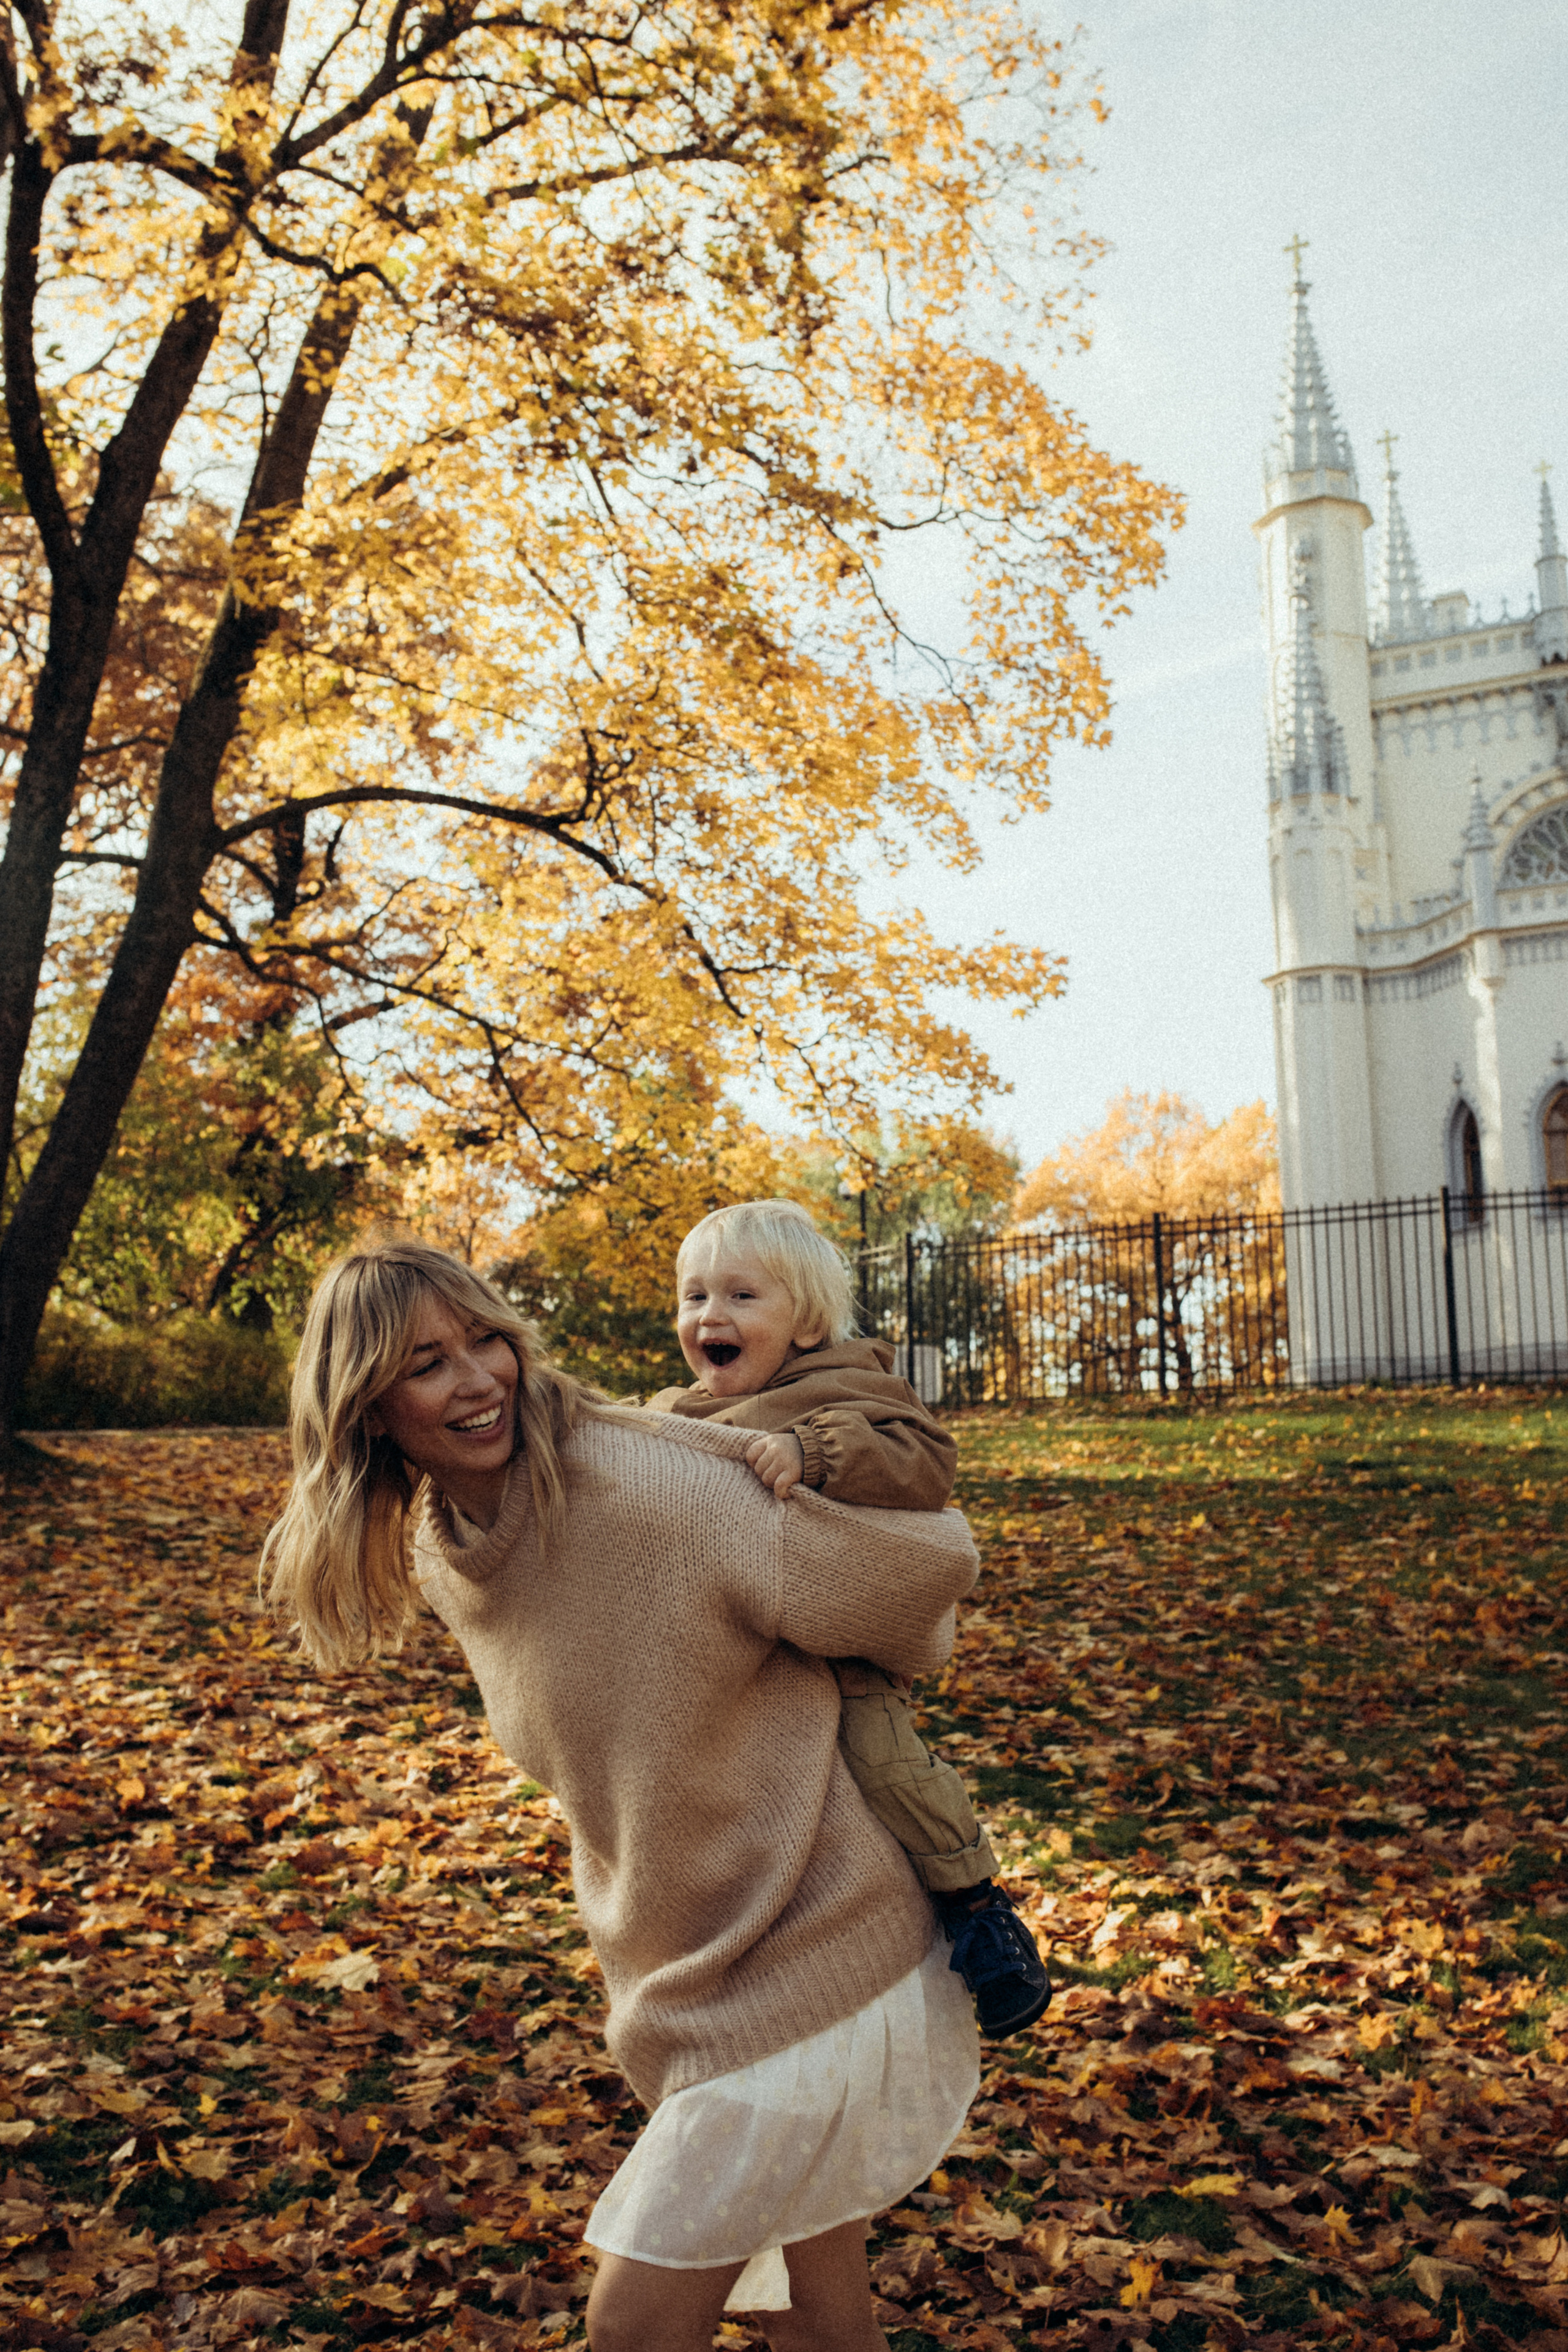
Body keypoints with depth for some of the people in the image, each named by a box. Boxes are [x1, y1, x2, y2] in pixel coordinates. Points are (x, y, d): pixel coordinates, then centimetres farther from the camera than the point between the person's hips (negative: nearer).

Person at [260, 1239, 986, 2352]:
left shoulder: (661, 1483, -25)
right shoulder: (436, 1559, 1)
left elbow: (935, 1561, -15)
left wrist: (882, 1668, 5)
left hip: (805, 1976, -7)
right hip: (693, 1979, 7)